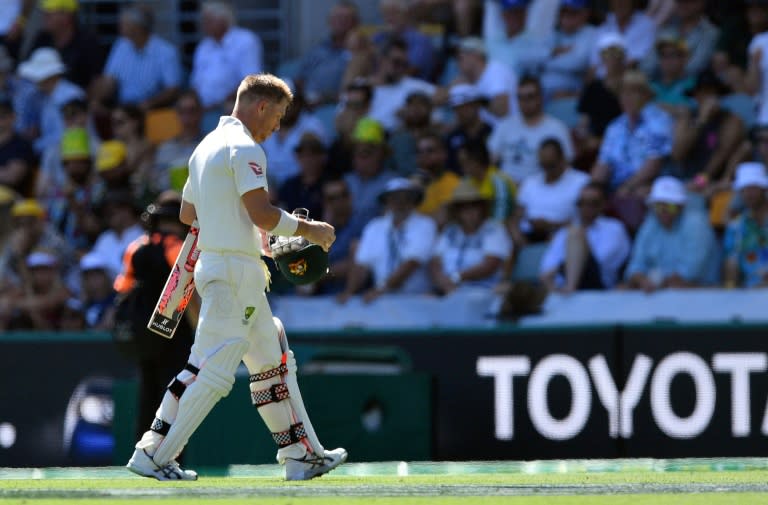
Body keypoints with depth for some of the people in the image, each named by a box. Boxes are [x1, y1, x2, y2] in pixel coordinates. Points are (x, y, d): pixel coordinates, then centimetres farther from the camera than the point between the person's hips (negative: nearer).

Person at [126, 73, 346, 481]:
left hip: (213, 265, 11)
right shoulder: (244, 148, -11)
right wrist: (308, 230, -6)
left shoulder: (207, 146, 18)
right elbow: (262, 215, -19)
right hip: (235, 271, -11)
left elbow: (187, 213, 24)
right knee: (214, 368, -11)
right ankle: (153, 456, -11)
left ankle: (302, 455, 15)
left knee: (273, 362, 14)